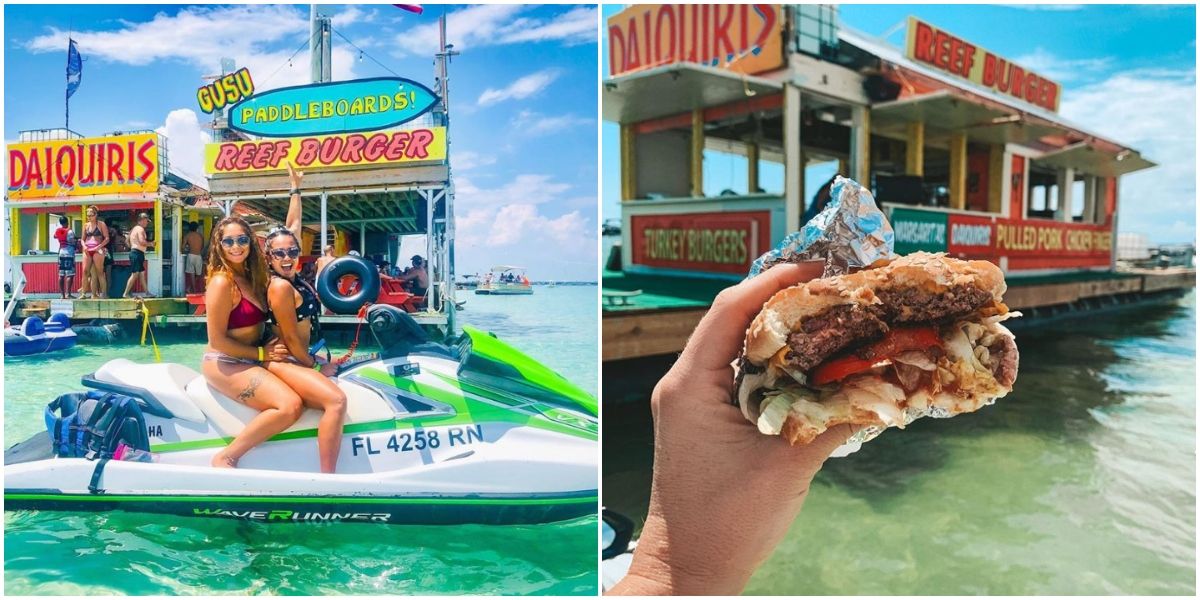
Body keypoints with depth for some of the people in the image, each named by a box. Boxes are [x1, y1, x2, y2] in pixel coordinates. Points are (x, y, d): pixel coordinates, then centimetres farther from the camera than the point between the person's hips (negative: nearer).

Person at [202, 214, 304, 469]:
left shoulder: (249, 276, 10)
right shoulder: (222, 282, -16)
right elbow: (216, 339, -17)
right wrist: (261, 353, -14)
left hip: (250, 360, 9)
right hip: (225, 364, -9)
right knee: (290, 406, -25)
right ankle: (225, 457, -15)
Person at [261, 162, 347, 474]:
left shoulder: (293, 275, 8)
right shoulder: (281, 287, -16)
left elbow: (294, 223, 18)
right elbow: (290, 338, -14)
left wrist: (296, 188, 25)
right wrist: (315, 366, -7)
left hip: (300, 358, 11)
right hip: (283, 360, -11)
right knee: (336, 399, -30)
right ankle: (327, 478, -31)